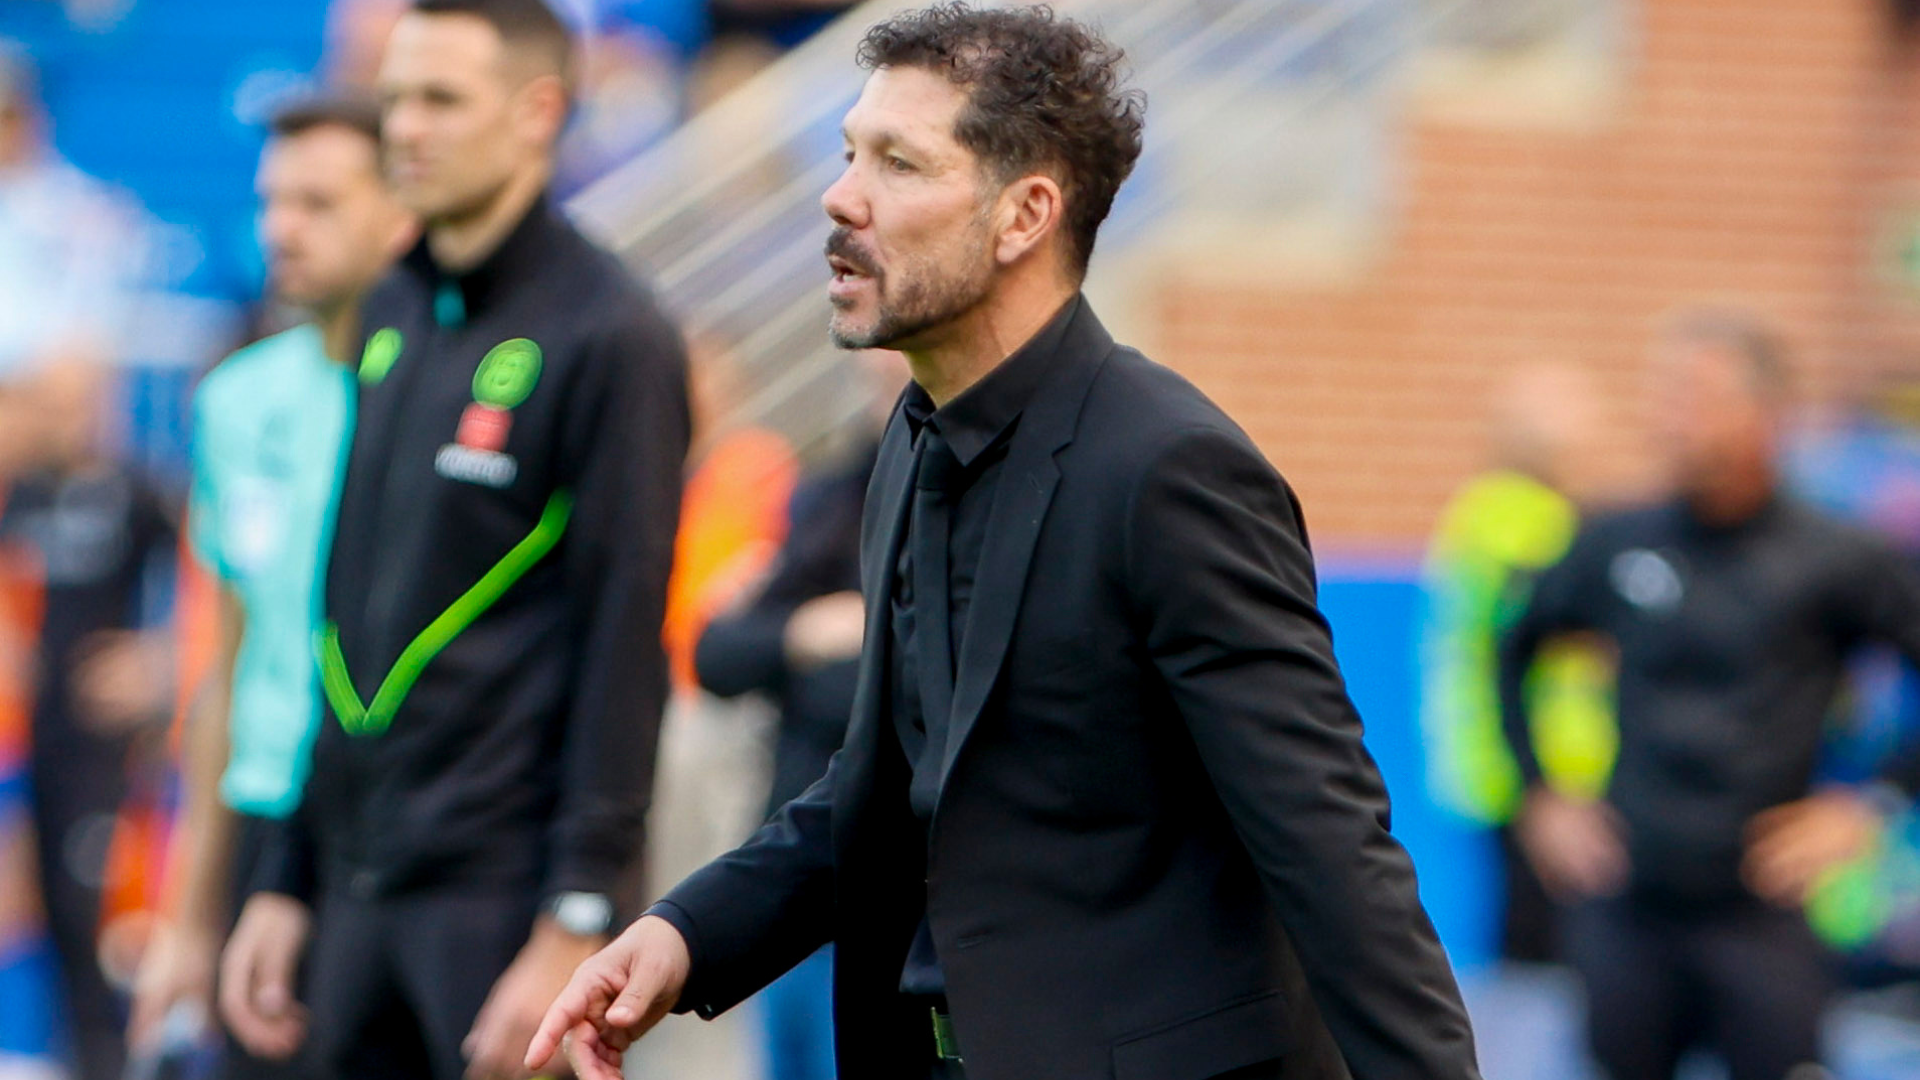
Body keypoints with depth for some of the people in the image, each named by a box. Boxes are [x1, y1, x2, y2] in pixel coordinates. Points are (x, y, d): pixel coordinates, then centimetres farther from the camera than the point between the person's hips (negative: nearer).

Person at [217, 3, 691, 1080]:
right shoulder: (392, 317, 15)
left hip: (510, 892, -7)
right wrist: (289, 878, 16)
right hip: (363, 888, 7)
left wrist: (574, 926, -17)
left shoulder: (609, 334, -8)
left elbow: (625, 640, -13)